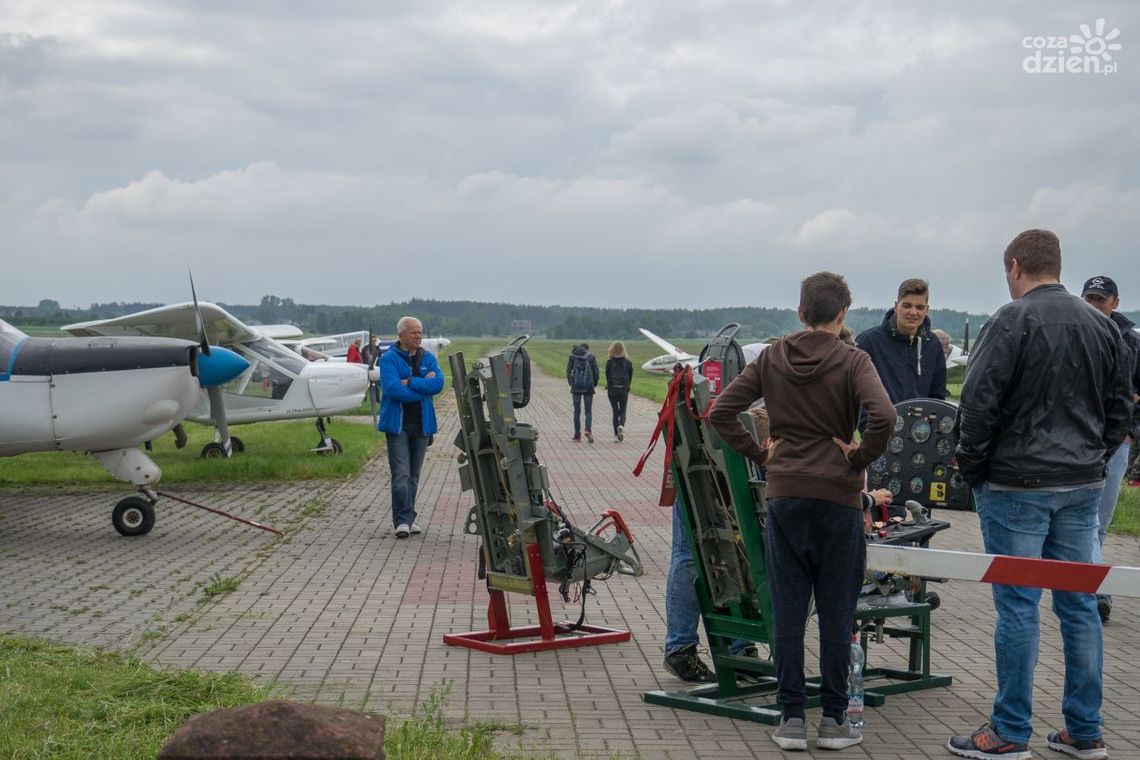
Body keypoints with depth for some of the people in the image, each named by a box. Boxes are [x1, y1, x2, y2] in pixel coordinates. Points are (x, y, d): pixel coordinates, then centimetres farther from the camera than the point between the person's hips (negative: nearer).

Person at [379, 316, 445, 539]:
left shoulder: (428, 358, 11)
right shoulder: (389, 359, -3)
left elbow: (438, 383, -5)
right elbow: (391, 388, -17)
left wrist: (409, 383, -13)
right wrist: (423, 386, -10)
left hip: (422, 424, 5)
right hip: (398, 424, -5)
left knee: (414, 476, 10)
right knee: (401, 475, -10)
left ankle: (409, 519, 17)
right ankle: (403, 521, -11)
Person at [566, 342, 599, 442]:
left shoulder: (573, 357, 2)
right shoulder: (591, 357, 0)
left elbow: (568, 371, 0)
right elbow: (596, 372, -2)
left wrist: (571, 383, 11)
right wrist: (594, 385, 11)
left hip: (576, 387, 1)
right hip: (588, 387, -1)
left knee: (577, 410, 9)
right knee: (588, 410, 5)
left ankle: (577, 434, 9)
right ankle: (588, 430, -17)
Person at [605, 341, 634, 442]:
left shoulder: (609, 362, -7)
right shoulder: (627, 362, -3)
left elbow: (607, 376, -4)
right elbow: (630, 377, 1)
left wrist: (608, 387, 10)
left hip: (612, 390, 0)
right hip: (624, 391, 0)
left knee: (615, 412, 8)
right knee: (623, 412, 11)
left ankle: (616, 435, 5)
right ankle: (621, 426, -20)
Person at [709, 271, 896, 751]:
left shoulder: (771, 359, 4)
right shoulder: (852, 361, -6)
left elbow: (720, 413, 1)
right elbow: (883, 417, -23)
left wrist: (759, 454, 5)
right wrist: (859, 460, -8)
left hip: (785, 494, 3)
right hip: (837, 495, -2)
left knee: (788, 607, 7)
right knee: (836, 608, 6)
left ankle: (791, 717, 9)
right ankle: (834, 719, 11)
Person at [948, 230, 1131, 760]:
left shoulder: (1013, 321, -12)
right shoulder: (1102, 326, 9)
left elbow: (978, 404, -14)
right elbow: (1120, 409, 14)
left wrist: (971, 468, -2)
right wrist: (1092, 458, 18)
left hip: (1017, 485, -6)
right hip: (1084, 487, 6)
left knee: (1017, 607, -2)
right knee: (1079, 605, 10)